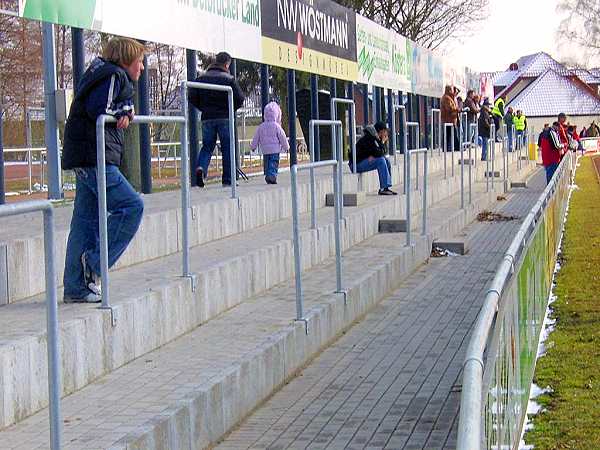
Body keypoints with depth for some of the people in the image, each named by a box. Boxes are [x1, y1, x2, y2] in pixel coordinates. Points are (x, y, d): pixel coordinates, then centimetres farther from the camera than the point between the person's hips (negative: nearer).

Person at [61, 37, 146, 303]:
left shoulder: (107, 75, 24)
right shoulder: (114, 76, -8)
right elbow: (98, 110, -19)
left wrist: (123, 114, 2)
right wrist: (124, 112, -3)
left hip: (86, 160, 11)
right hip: (95, 158, -11)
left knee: (86, 220, 9)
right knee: (131, 206, -11)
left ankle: (75, 288, 9)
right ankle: (95, 263, -10)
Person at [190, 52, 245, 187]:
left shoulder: (202, 78, 5)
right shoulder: (229, 79, -5)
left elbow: (192, 97, 2)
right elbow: (240, 99, -11)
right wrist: (230, 109, 8)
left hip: (207, 118, 3)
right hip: (224, 118, -3)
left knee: (207, 146, 12)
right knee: (227, 148, 5)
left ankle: (201, 167, -16)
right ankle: (227, 180, 5)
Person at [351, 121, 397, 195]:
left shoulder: (375, 138, 10)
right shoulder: (369, 138, -19)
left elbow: (383, 153, 12)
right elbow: (378, 153, -23)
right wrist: (382, 142, -12)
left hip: (364, 161, 10)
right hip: (356, 164, -10)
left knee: (386, 161, 5)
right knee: (381, 160, -23)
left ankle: (386, 187, 4)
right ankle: (383, 188, -22)